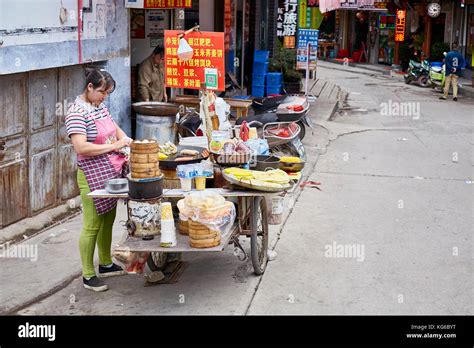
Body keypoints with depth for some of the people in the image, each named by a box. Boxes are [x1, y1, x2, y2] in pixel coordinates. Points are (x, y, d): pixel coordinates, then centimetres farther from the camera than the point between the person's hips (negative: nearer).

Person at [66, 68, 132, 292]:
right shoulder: (77, 112, -16)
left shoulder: (100, 107, 10)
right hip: (93, 177, -9)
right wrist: (113, 146, -22)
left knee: (108, 220, 19)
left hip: (111, 173, 9)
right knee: (92, 225, 0)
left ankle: (106, 264, 35)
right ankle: (88, 276, 10)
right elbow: (81, 148, -26)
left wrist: (126, 140, 3)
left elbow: (116, 129, 24)